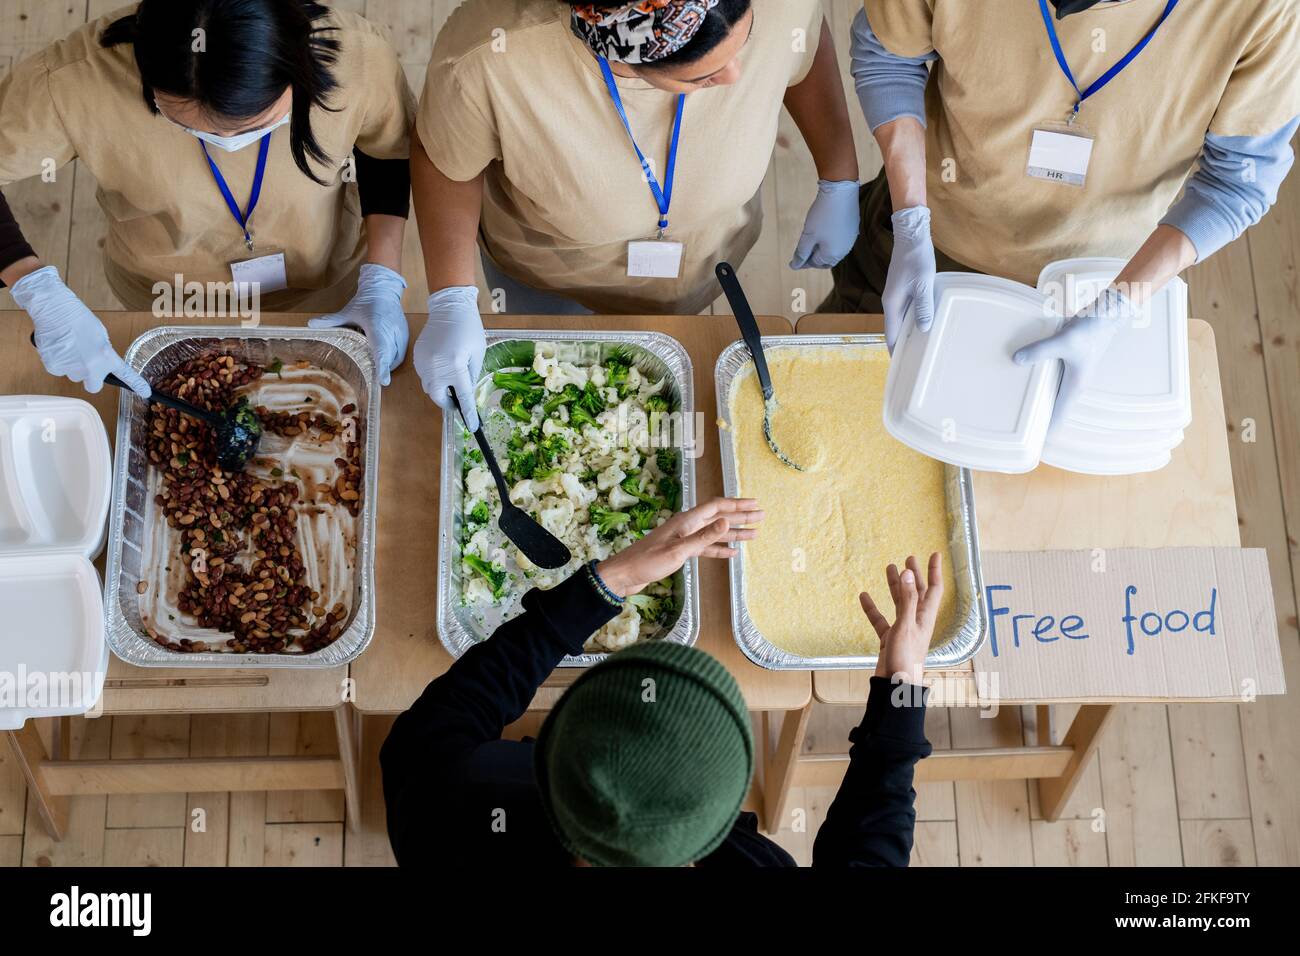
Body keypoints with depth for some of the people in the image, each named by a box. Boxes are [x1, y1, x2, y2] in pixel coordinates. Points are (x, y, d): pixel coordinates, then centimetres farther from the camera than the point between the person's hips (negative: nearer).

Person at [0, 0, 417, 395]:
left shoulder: (354, 56, -35)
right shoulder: (74, 80, -39)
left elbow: (391, 154, -13)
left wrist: (382, 281, -21)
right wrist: (42, 296, -41)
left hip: (325, 295, 1)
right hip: (168, 301, 0)